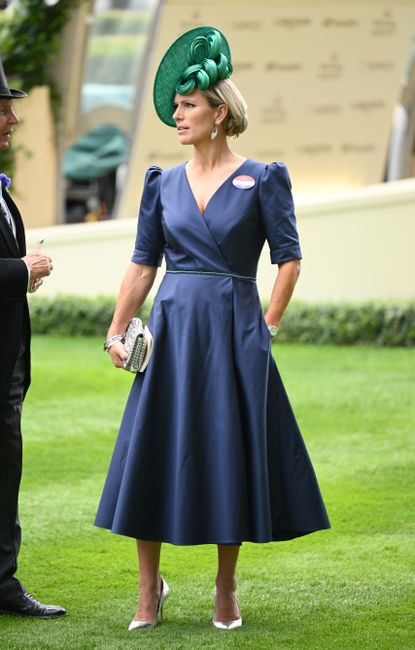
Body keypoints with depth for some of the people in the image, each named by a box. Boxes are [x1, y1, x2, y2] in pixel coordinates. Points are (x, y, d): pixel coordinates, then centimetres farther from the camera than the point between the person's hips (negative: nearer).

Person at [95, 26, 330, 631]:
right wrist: (117, 330, 4)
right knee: (151, 451, 0)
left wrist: (267, 326, -5)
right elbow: (143, 263, 10)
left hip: (233, 335, -3)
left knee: (231, 454, 2)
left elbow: (289, 258, -1)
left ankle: (226, 589, 14)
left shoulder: (261, 180, -2)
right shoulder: (164, 184, 9)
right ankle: (150, 586, 10)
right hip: (171, 331, 3)